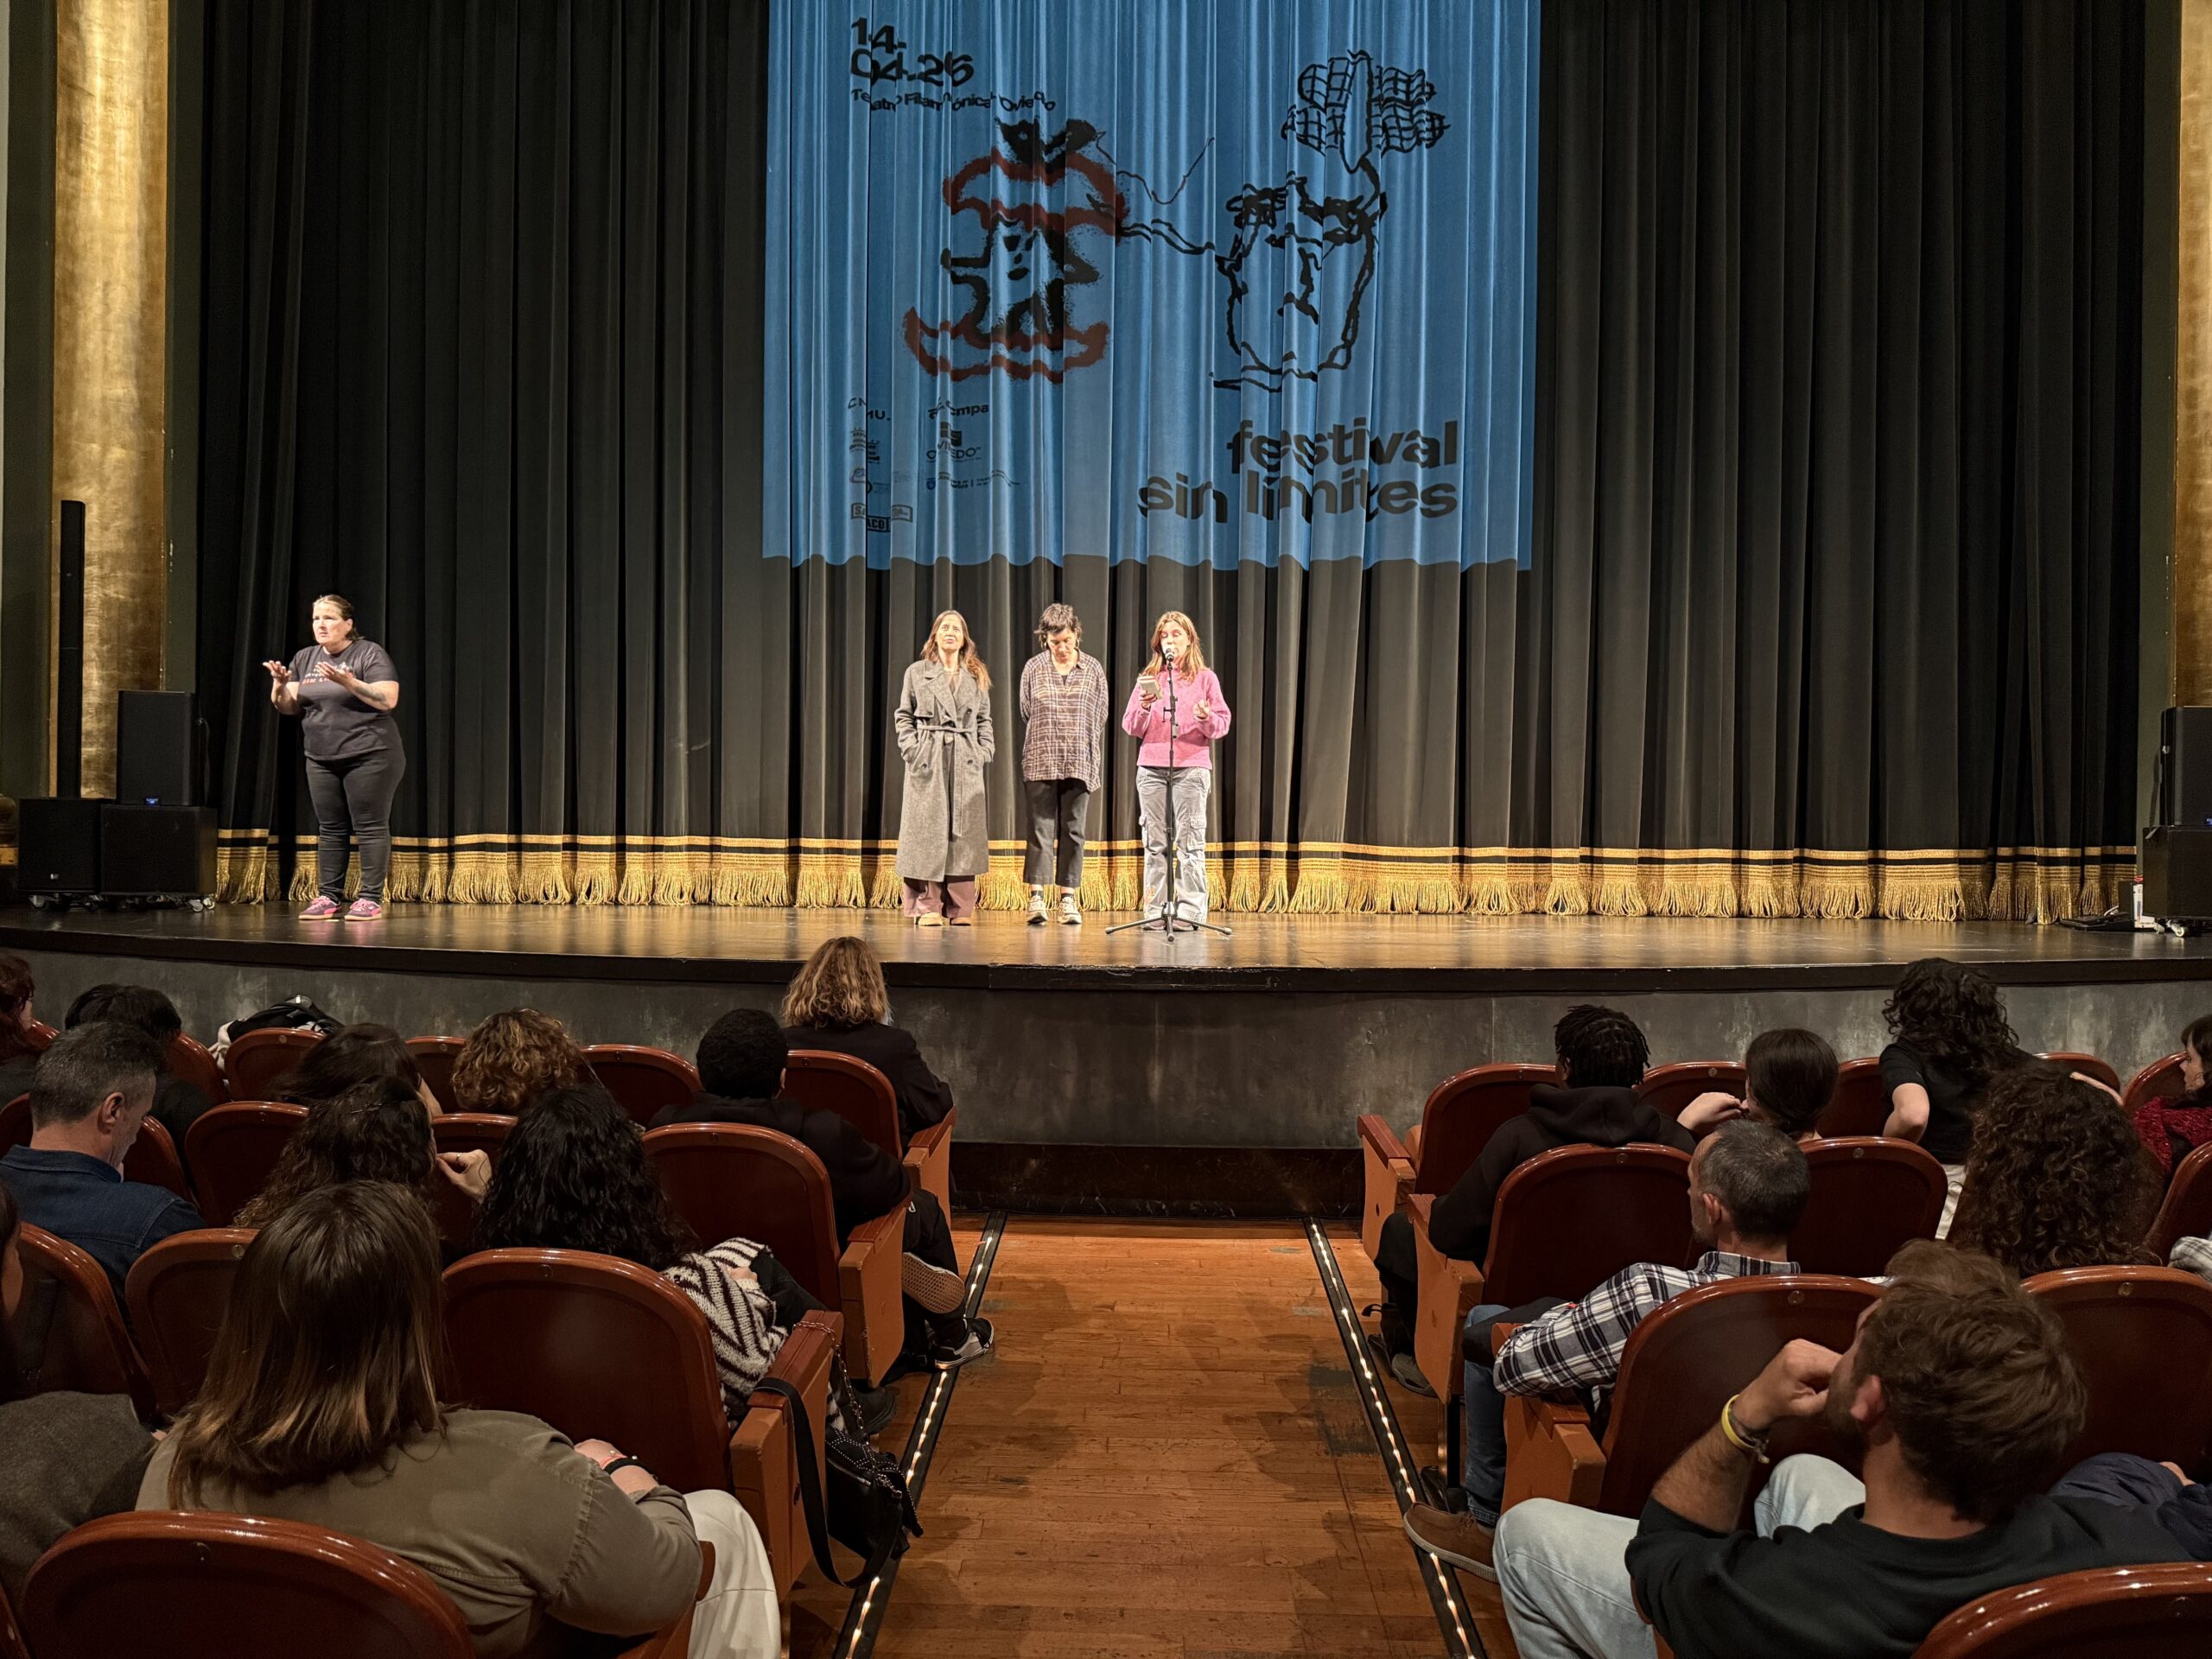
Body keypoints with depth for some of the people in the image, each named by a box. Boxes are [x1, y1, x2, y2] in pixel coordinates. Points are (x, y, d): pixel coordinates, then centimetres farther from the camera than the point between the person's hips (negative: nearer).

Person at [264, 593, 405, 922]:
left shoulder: (370, 654, -5)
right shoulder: (305, 659, 12)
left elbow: (388, 700, -15)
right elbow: (287, 707, 9)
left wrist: (348, 682, -24)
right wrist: (280, 684, -11)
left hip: (369, 756, -6)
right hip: (322, 759, 6)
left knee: (370, 828, -3)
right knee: (329, 829, 8)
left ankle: (371, 899, 0)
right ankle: (328, 897, 12)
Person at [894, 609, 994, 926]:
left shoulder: (977, 677, 14)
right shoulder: (917, 673, 7)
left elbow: (985, 721, 14)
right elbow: (903, 717, 5)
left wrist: (984, 752, 1)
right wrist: (913, 751, -7)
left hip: (966, 764, 2)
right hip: (928, 761, -2)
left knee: (963, 832, 1)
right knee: (928, 830, -3)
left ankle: (960, 908, 5)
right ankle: (927, 908, -1)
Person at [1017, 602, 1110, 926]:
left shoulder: (1093, 669, 7)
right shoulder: (1033, 668, 5)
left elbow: (1100, 717, 9)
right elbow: (1025, 715, 10)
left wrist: (1094, 763, 6)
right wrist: (1047, 744, 7)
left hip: (1080, 763, 1)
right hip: (1041, 762, -1)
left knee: (1074, 831, 3)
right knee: (1041, 829, -6)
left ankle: (1068, 899, 7)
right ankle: (1037, 898, -7)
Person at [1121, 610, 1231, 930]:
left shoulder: (1205, 678, 9)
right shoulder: (1147, 678, 14)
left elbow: (1222, 725, 5)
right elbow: (1131, 727, 10)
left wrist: (1207, 718, -16)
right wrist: (1144, 706, -9)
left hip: (1192, 766, -2)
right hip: (1152, 767, 2)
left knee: (1190, 840, -6)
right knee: (1155, 841, 2)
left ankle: (1190, 910, -4)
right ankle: (1156, 911, 6)